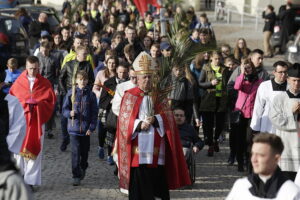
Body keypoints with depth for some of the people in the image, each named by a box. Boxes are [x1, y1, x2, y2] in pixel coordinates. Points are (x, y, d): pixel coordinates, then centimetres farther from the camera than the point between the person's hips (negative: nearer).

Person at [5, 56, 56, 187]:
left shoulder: (45, 83, 2)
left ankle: (31, 181, 4)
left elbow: (51, 101, 1)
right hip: (20, 119, 1)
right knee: (19, 148, 0)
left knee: (34, 151, -1)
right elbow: (11, 100, 6)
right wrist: (24, 103, -10)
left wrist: (37, 104, -14)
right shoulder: (19, 82, 4)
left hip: (36, 121, -1)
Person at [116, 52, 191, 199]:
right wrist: (140, 125, -17)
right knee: (138, 183, -2)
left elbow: (167, 116, 4)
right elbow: (124, 120, -1)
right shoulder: (130, 96, 5)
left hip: (156, 149, 2)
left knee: (158, 180, 3)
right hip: (137, 150, -2)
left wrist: (155, 119, -15)